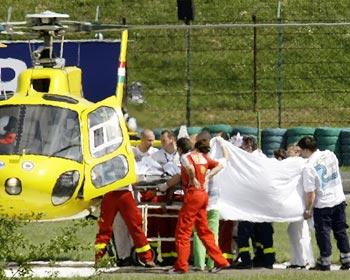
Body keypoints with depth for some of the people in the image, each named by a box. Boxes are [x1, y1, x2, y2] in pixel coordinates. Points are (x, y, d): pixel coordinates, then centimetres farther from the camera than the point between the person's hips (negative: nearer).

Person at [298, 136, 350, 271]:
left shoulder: (308, 168, -21)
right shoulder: (329, 155, -3)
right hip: (339, 199, 6)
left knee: (323, 233, 7)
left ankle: (325, 263, 13)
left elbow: (310, 194, -19)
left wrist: (308, 209, -5)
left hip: (323, 205, -6)